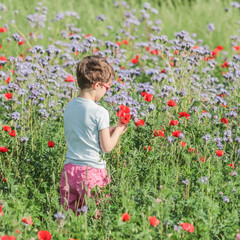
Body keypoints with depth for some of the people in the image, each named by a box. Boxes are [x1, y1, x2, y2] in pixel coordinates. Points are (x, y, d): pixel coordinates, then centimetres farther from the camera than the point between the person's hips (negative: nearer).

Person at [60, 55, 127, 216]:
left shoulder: (69, 107, 6)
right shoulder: (100, 113, -14)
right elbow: (107, 147, -10)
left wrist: (111, 130, 16)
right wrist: (118, 131, 8)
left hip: (69, 170, 6)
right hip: (93, 172, -6)